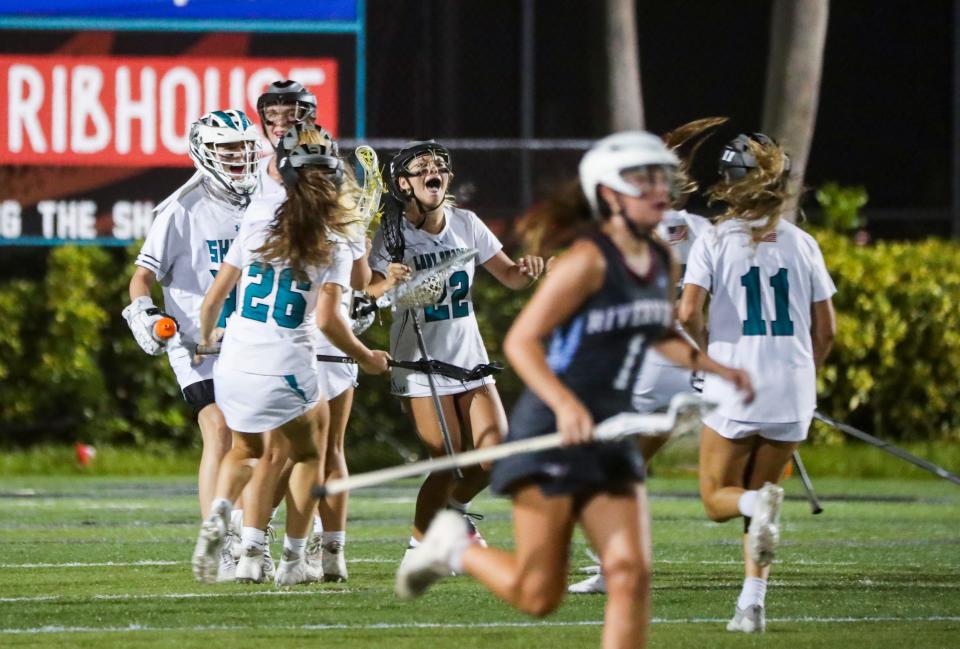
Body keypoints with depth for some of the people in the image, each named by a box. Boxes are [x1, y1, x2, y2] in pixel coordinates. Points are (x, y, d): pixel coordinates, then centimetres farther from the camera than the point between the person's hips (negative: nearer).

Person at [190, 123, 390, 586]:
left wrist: (205, 339, 26)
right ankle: (293, 560, 18)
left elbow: (215, 296, 7)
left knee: (248, 449, 27)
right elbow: (327, 321, -11)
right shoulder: (335, 240, -3)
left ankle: (219, 512, -2)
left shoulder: (257, 216, 4)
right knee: (307, 453, 22)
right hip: (285, 369, -3)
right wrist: (365, 358, 6)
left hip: (235, 361, 3)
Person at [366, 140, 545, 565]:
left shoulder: (466, 224, 3)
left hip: (469, 357, 5)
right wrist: (389, 282, -44)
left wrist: (527, 271, -14)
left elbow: (510, 276, 8)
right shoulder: (393, 235, -11)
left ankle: (454, 507, 28)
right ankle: (419, 544, 10)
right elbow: (366, 294, -23)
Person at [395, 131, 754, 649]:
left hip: (611, 438, 7)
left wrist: (713, 368, 12)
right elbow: (520, 341, -19)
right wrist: (565, 405, -33)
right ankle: (454, 547, 25)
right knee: (538, 595, -2)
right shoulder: (590, 261, -15)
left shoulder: (660, 264, 9)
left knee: (631, 574, -7)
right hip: (552, 433, -7)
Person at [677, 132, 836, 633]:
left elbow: (687, 313, -14)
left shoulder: (714, 241, -3)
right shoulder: (802, 244, 6)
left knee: (717, 498, 12)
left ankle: (761, 504, -23)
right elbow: (825, 331, 7)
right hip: (792, 395, 3)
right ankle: (752, 602, 4)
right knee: (759, 491, 18)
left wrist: (710, 354, 5)